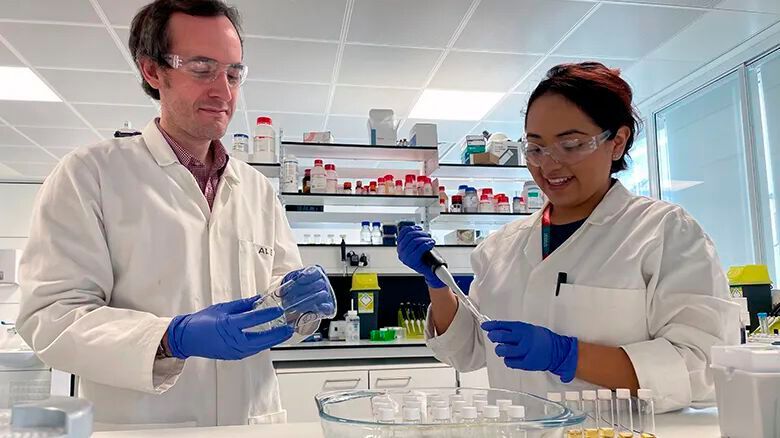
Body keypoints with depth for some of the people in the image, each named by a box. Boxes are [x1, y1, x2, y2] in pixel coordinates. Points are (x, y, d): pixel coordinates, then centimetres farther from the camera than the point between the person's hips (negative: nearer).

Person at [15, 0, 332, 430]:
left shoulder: (258, 188, 8)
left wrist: (297, 297, -12)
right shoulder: (90, 173, -6)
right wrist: (173, 339, -29)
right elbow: (51, 316, -14)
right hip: (137, 423, -4)